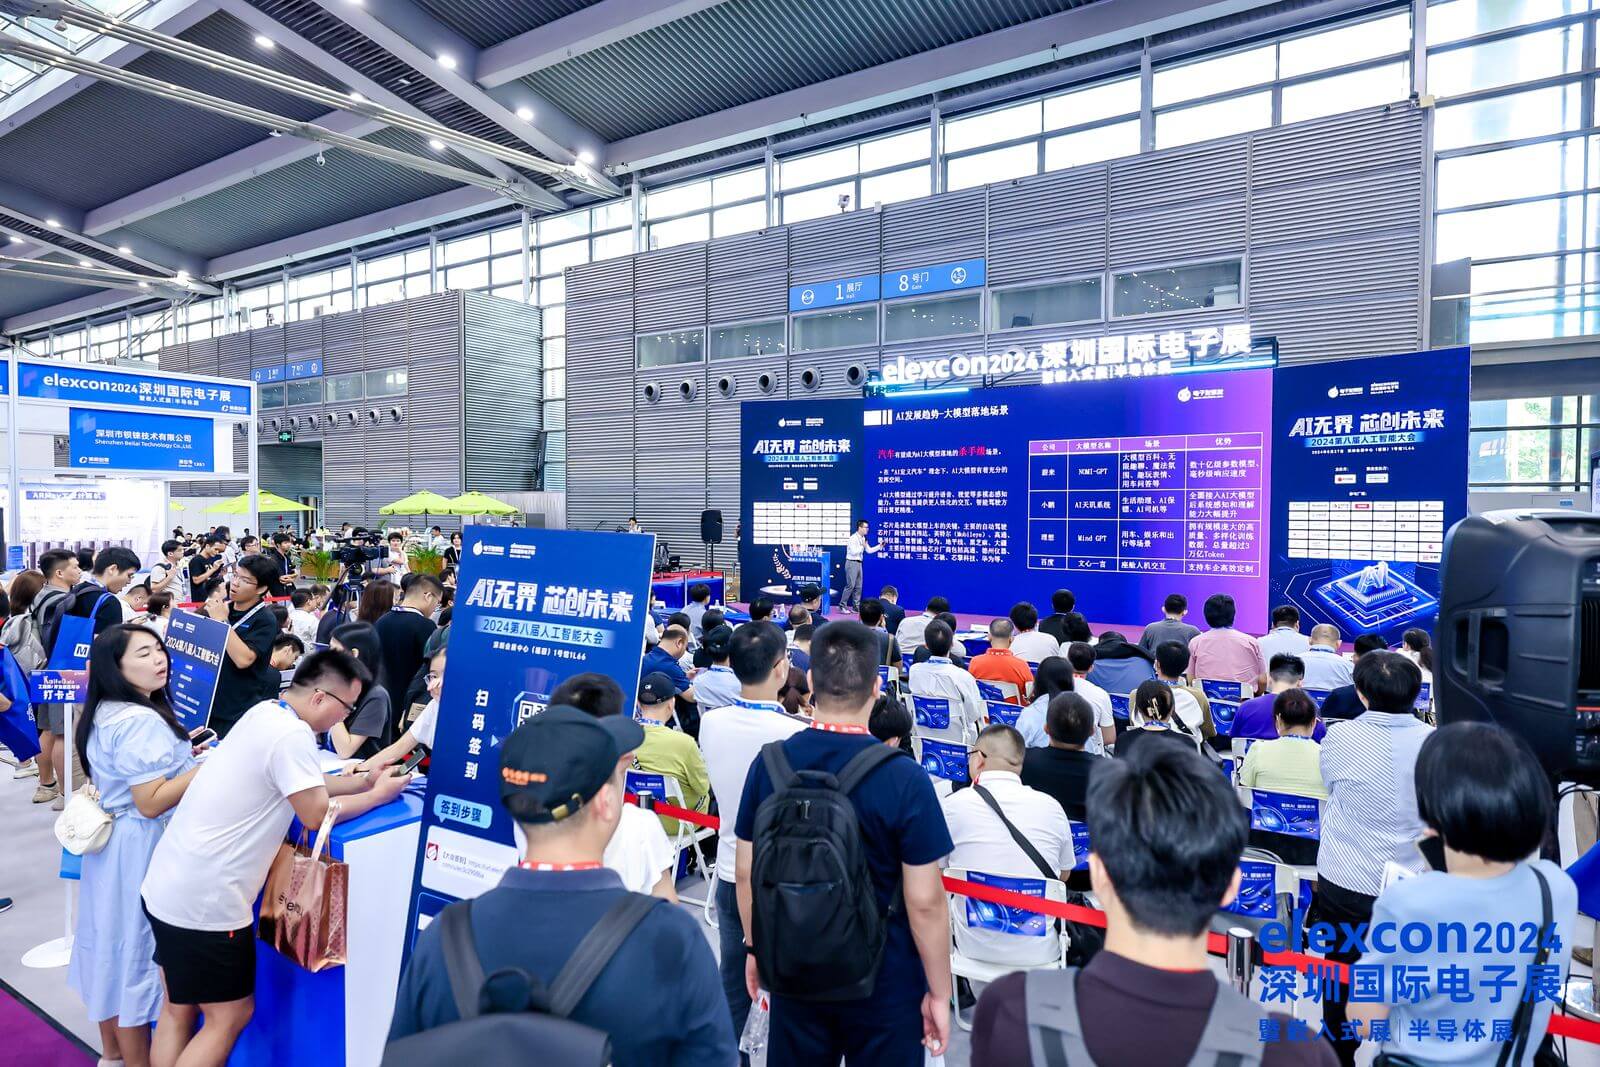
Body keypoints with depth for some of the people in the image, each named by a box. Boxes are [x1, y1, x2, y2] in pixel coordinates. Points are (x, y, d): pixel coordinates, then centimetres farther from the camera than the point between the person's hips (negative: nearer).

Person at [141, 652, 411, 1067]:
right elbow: (317, 814, -19)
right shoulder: (292, 735, -23)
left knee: (178, 1011, 20)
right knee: (231, 1015, 6)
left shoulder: (265, 713, 7)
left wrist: (366, 779, 7)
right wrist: (378, 796, -6)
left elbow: (306, 785, 14)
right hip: (203, 900, -9)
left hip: (168, 885, 10)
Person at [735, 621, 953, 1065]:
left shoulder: (769, 763, -10)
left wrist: (756, 948, 14)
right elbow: (924, 902, -17)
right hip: (883, 979, -3)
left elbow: (747, 874, 0)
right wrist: (939, 992, -4)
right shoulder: (904, 779, -21)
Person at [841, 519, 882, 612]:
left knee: (858, 586, 9)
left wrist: (880, 546, 6)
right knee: (850, 585, -10)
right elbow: (854, 552, -22)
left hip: (859, 563, 8)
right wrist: (862, 546, -16)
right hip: (852, 563, -8)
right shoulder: (853, 538, -15)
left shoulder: (863, 538, 10)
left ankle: (856, 607, 14)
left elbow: (869, 550, 16)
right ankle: (842, 605, -3)